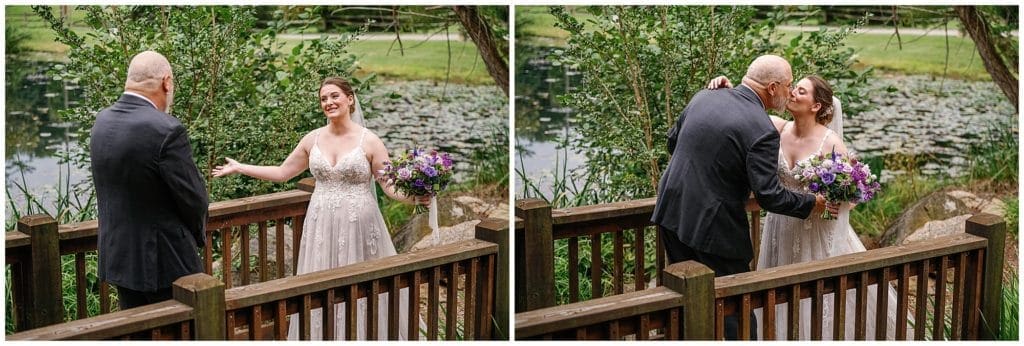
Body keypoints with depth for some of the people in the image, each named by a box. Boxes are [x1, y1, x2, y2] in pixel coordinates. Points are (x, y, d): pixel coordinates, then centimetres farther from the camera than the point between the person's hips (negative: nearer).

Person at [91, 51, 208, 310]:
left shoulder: (102, 121, 1)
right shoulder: (167, 130, -22)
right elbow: (193, 198, -16)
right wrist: (198, 235, 5)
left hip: (117, 256, 7)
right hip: (164, 260, -7)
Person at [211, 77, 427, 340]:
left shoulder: (369, 141, -5)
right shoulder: (313, 139, 5)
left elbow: (391, 184, -7)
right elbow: (282, 173, 15)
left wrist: (413, 198, -27)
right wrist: (239, 168, 16)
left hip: (357, 226, -3)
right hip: (321, 226, 3)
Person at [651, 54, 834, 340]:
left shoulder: (704, 97, 1)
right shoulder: (762, 131, -19)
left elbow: (673, 140, 15)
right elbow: (769, 196, -19)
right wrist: (811, 204, -3)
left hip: (672, 213, 7)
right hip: (713, 227, -7)